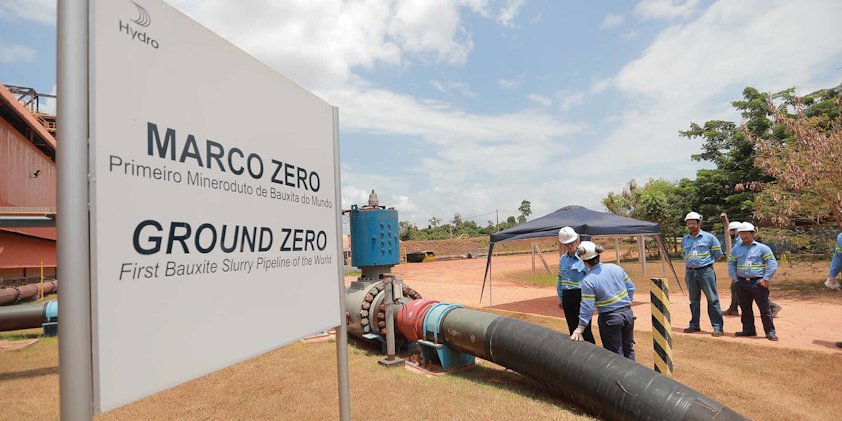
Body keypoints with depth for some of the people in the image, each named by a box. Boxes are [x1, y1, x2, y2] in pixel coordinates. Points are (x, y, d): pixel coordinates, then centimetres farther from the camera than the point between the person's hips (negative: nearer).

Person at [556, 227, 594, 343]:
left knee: (585, 330, -3)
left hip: (581, 295, -6)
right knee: (572, 329, 14)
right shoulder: (563, 259, 9)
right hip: (567, 296, 6)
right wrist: (560, 298, 18)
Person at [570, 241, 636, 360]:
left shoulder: (588, 281, -19)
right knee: (628, 349, 23)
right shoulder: (616, 268, -3)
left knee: (616, 353, 10)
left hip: (610, 319, -5)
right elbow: (631, 288, 5)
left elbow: (587, 308, -19)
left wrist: (580, 329, -13)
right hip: (628, 313, 6)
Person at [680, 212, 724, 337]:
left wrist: (706, 261, 9)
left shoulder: (709, 237, -2)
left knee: (712, 299, -3)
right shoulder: (684, 239, 10)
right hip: (690, 272, 4)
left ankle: (717, 327, 1)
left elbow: (718, 253, 4)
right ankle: (694, 325, 20)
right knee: (694, 300, 12)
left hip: (705, 271, -4)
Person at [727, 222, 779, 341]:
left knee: (764, 308, -2)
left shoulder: (762, 248, 0)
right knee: (745, 308, 11)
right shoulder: (736, 250, 11)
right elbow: (731, 264, 17)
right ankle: (748, 329, 21)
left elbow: (772, 264, -4)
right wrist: (734, 278, 6)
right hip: (742, 283, 4)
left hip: (758, 282, -4)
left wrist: (766, 279, -10)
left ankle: (770, 331, 8)